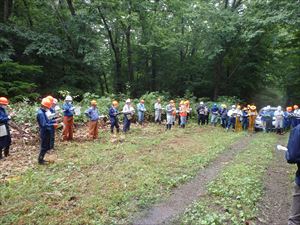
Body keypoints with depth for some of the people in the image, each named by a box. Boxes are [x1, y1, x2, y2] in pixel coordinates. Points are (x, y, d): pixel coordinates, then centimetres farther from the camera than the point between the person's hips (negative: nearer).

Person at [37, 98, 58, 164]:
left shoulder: (43, 112, 10)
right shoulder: (40, 113, -21)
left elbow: (47, 121, 17)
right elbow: (44, 125, -28)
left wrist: (54, 122, 6)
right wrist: (52, 125, -23)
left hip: (46, 133, 10)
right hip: (44, 133, -10)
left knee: (46, 147, 18)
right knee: (44, 147, 2)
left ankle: (41, 159, 31)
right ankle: (40, 160, 15)